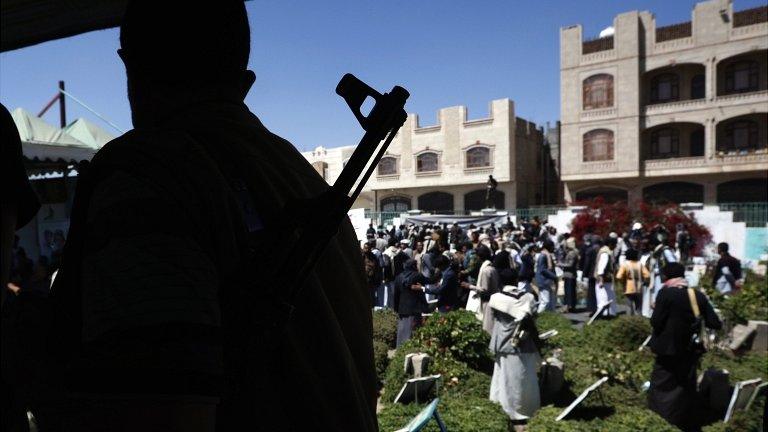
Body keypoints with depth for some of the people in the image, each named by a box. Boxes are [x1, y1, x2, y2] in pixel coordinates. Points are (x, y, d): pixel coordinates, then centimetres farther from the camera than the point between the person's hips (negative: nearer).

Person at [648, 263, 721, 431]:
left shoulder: (665, 293, -18)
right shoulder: (699, 295, -3)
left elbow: (656, 322, -18)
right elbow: (715, 324, -2)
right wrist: (696, 320, 15)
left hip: (668, 350, -5)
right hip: (690, 350, 5)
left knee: (661, 390, 9)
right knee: (687, 390, 20)